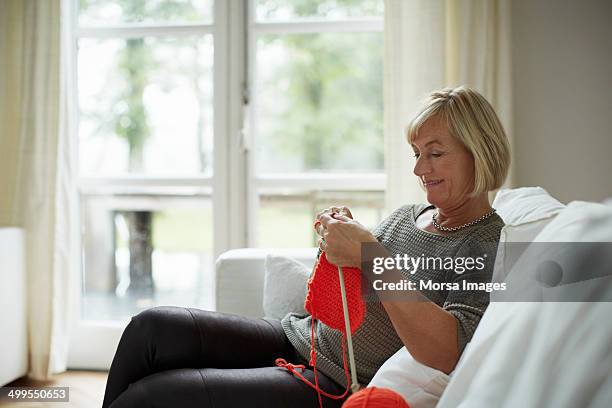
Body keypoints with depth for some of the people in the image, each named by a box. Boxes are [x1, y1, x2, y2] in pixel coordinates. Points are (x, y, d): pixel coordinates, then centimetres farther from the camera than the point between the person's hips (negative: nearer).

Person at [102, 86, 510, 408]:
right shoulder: (407, 215, 13)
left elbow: (447, 354, -27)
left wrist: (370, 255, -28)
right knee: (151, 328, -9)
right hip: (296, 338, 8)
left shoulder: (492, 246, -10)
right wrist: (343, 238, -2)